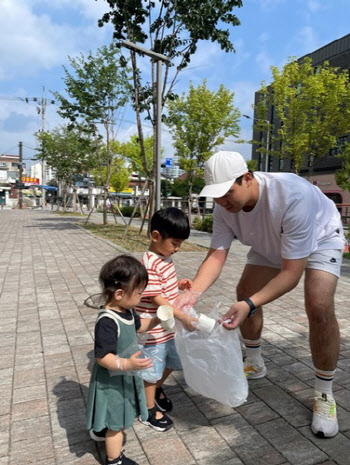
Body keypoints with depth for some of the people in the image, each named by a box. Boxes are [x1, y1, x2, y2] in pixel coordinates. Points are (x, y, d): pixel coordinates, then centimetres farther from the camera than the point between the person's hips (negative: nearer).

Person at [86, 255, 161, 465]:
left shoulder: (126, 310, -6)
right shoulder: (107, 322, -35)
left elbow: (138, 326, 14)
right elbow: (102, 358, -32)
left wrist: (158, 319, 2)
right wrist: (127, 364, -44)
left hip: (123, 377, 9)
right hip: (112, 381, -9)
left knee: (114, 415, 33)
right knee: (116, 422, 13)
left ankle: (101, 431, 60)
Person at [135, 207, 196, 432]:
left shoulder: (166, 258, 3)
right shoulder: (150, 264, -27)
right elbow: (156, 298, -27)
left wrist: (180, 284, -1)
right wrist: (182, 315, -28)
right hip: (154, 329, -9)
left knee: (171, 362, 25)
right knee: (152, 369, 11)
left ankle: (157, 390, 52)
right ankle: (149, 411, 33)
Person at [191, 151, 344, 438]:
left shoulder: (293, 196, -43)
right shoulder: (224, 207, -26)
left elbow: (291, 274, -41)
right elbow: (216, 255, -25)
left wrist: (250, 304, -53)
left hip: (319, 238, -5)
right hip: (270, 245, 6)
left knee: (319, 309, -22)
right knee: (244, 293, -1)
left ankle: (324, 395, 2)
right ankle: (255, 365, 25)